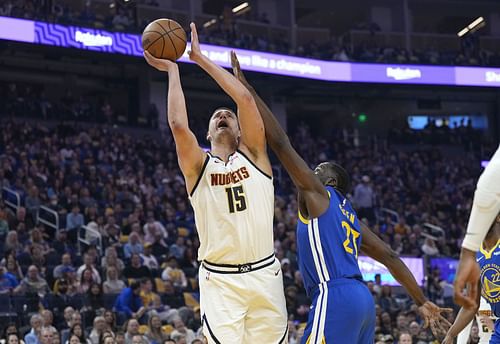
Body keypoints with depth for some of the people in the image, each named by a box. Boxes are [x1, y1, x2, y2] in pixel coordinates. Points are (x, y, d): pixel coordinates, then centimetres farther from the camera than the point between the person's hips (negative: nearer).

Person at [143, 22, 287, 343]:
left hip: (263, 273, 2)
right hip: (220, 280, -2)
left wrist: (201, 58, -2)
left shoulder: (253, 154, 7)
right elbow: (178, 124, -15)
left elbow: (245, 98, -6)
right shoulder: (198, 165, 5)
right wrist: (172, 69, -5)